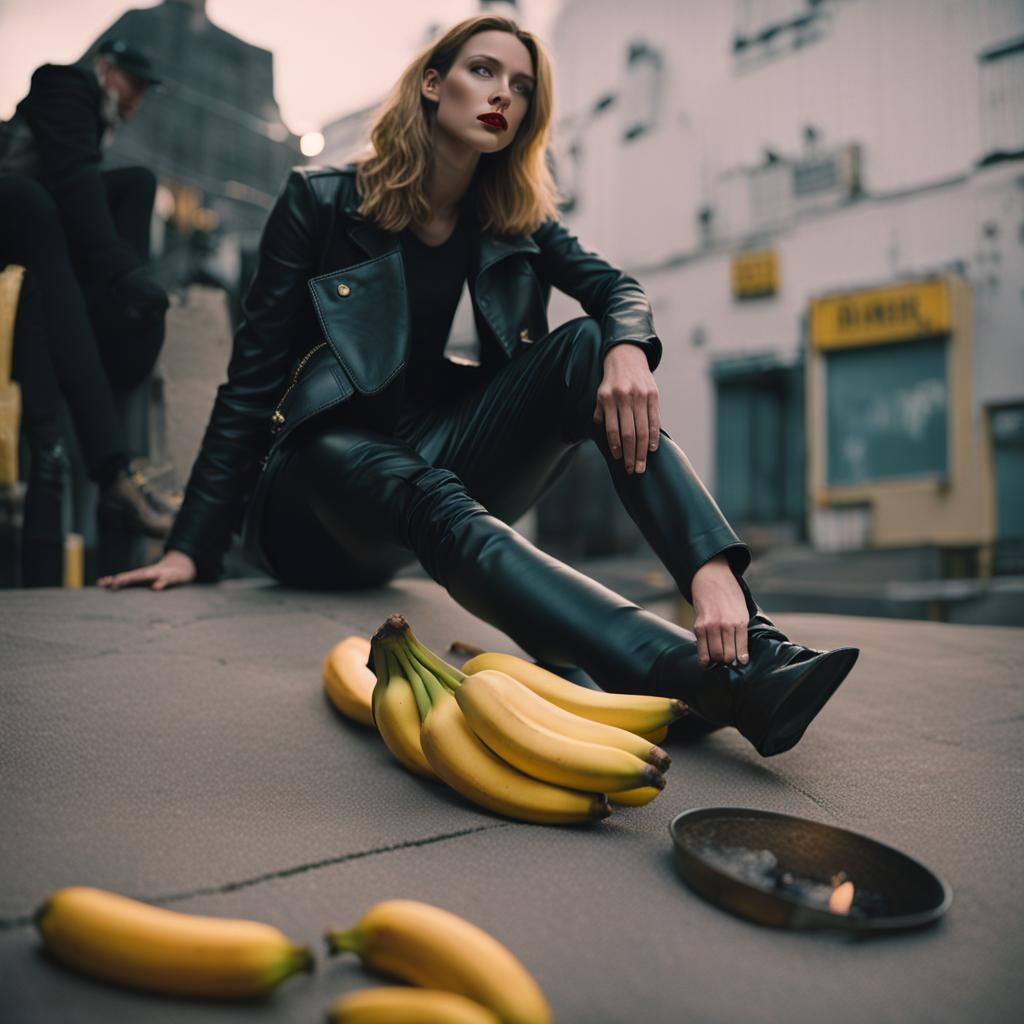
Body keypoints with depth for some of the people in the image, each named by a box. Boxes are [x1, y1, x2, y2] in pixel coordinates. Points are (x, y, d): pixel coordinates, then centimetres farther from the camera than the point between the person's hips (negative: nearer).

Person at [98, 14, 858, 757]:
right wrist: (193, 548, -8)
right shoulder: (322, 203, -3)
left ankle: (733, 612, -37)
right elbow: (253, 377, -5)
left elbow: (616, 286, -6)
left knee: (586, 347, -20)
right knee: (432, 502, -39)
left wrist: (628, 349, -32)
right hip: (326, 463, -3)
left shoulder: (512, 219, 9)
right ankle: (720, 678, -58)